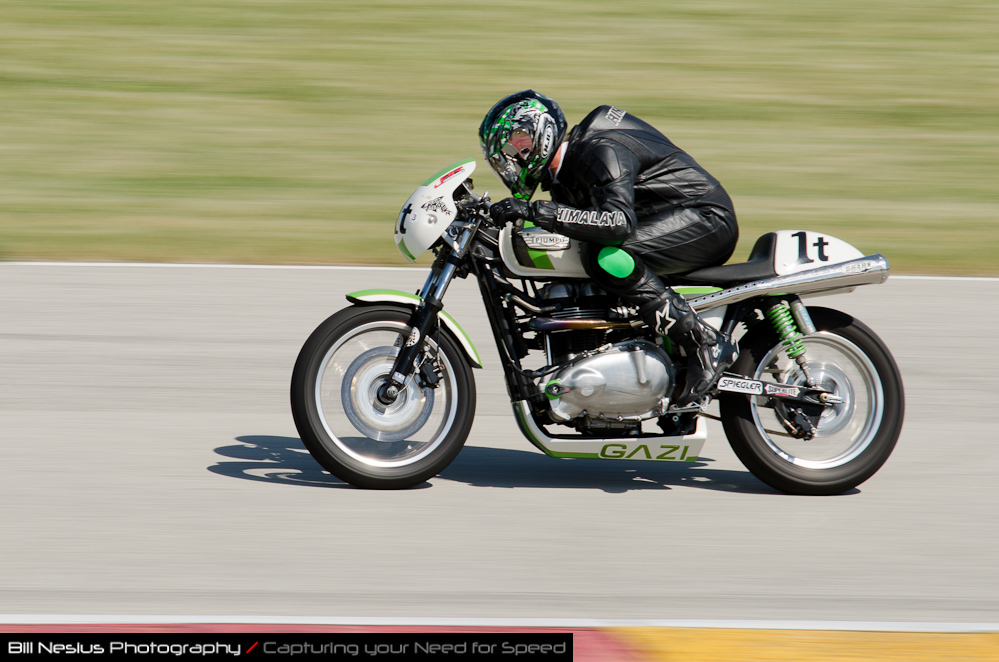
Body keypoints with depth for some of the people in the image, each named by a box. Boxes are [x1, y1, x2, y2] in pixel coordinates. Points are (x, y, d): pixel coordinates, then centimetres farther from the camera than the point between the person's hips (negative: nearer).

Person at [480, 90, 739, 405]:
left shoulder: (602, 152, -22)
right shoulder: (562, 171, 9)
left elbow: (620, 222, -38)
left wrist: (536, 210, -38)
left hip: (706, 218, -10)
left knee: (606, 256, -31)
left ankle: (705, 343, -27)